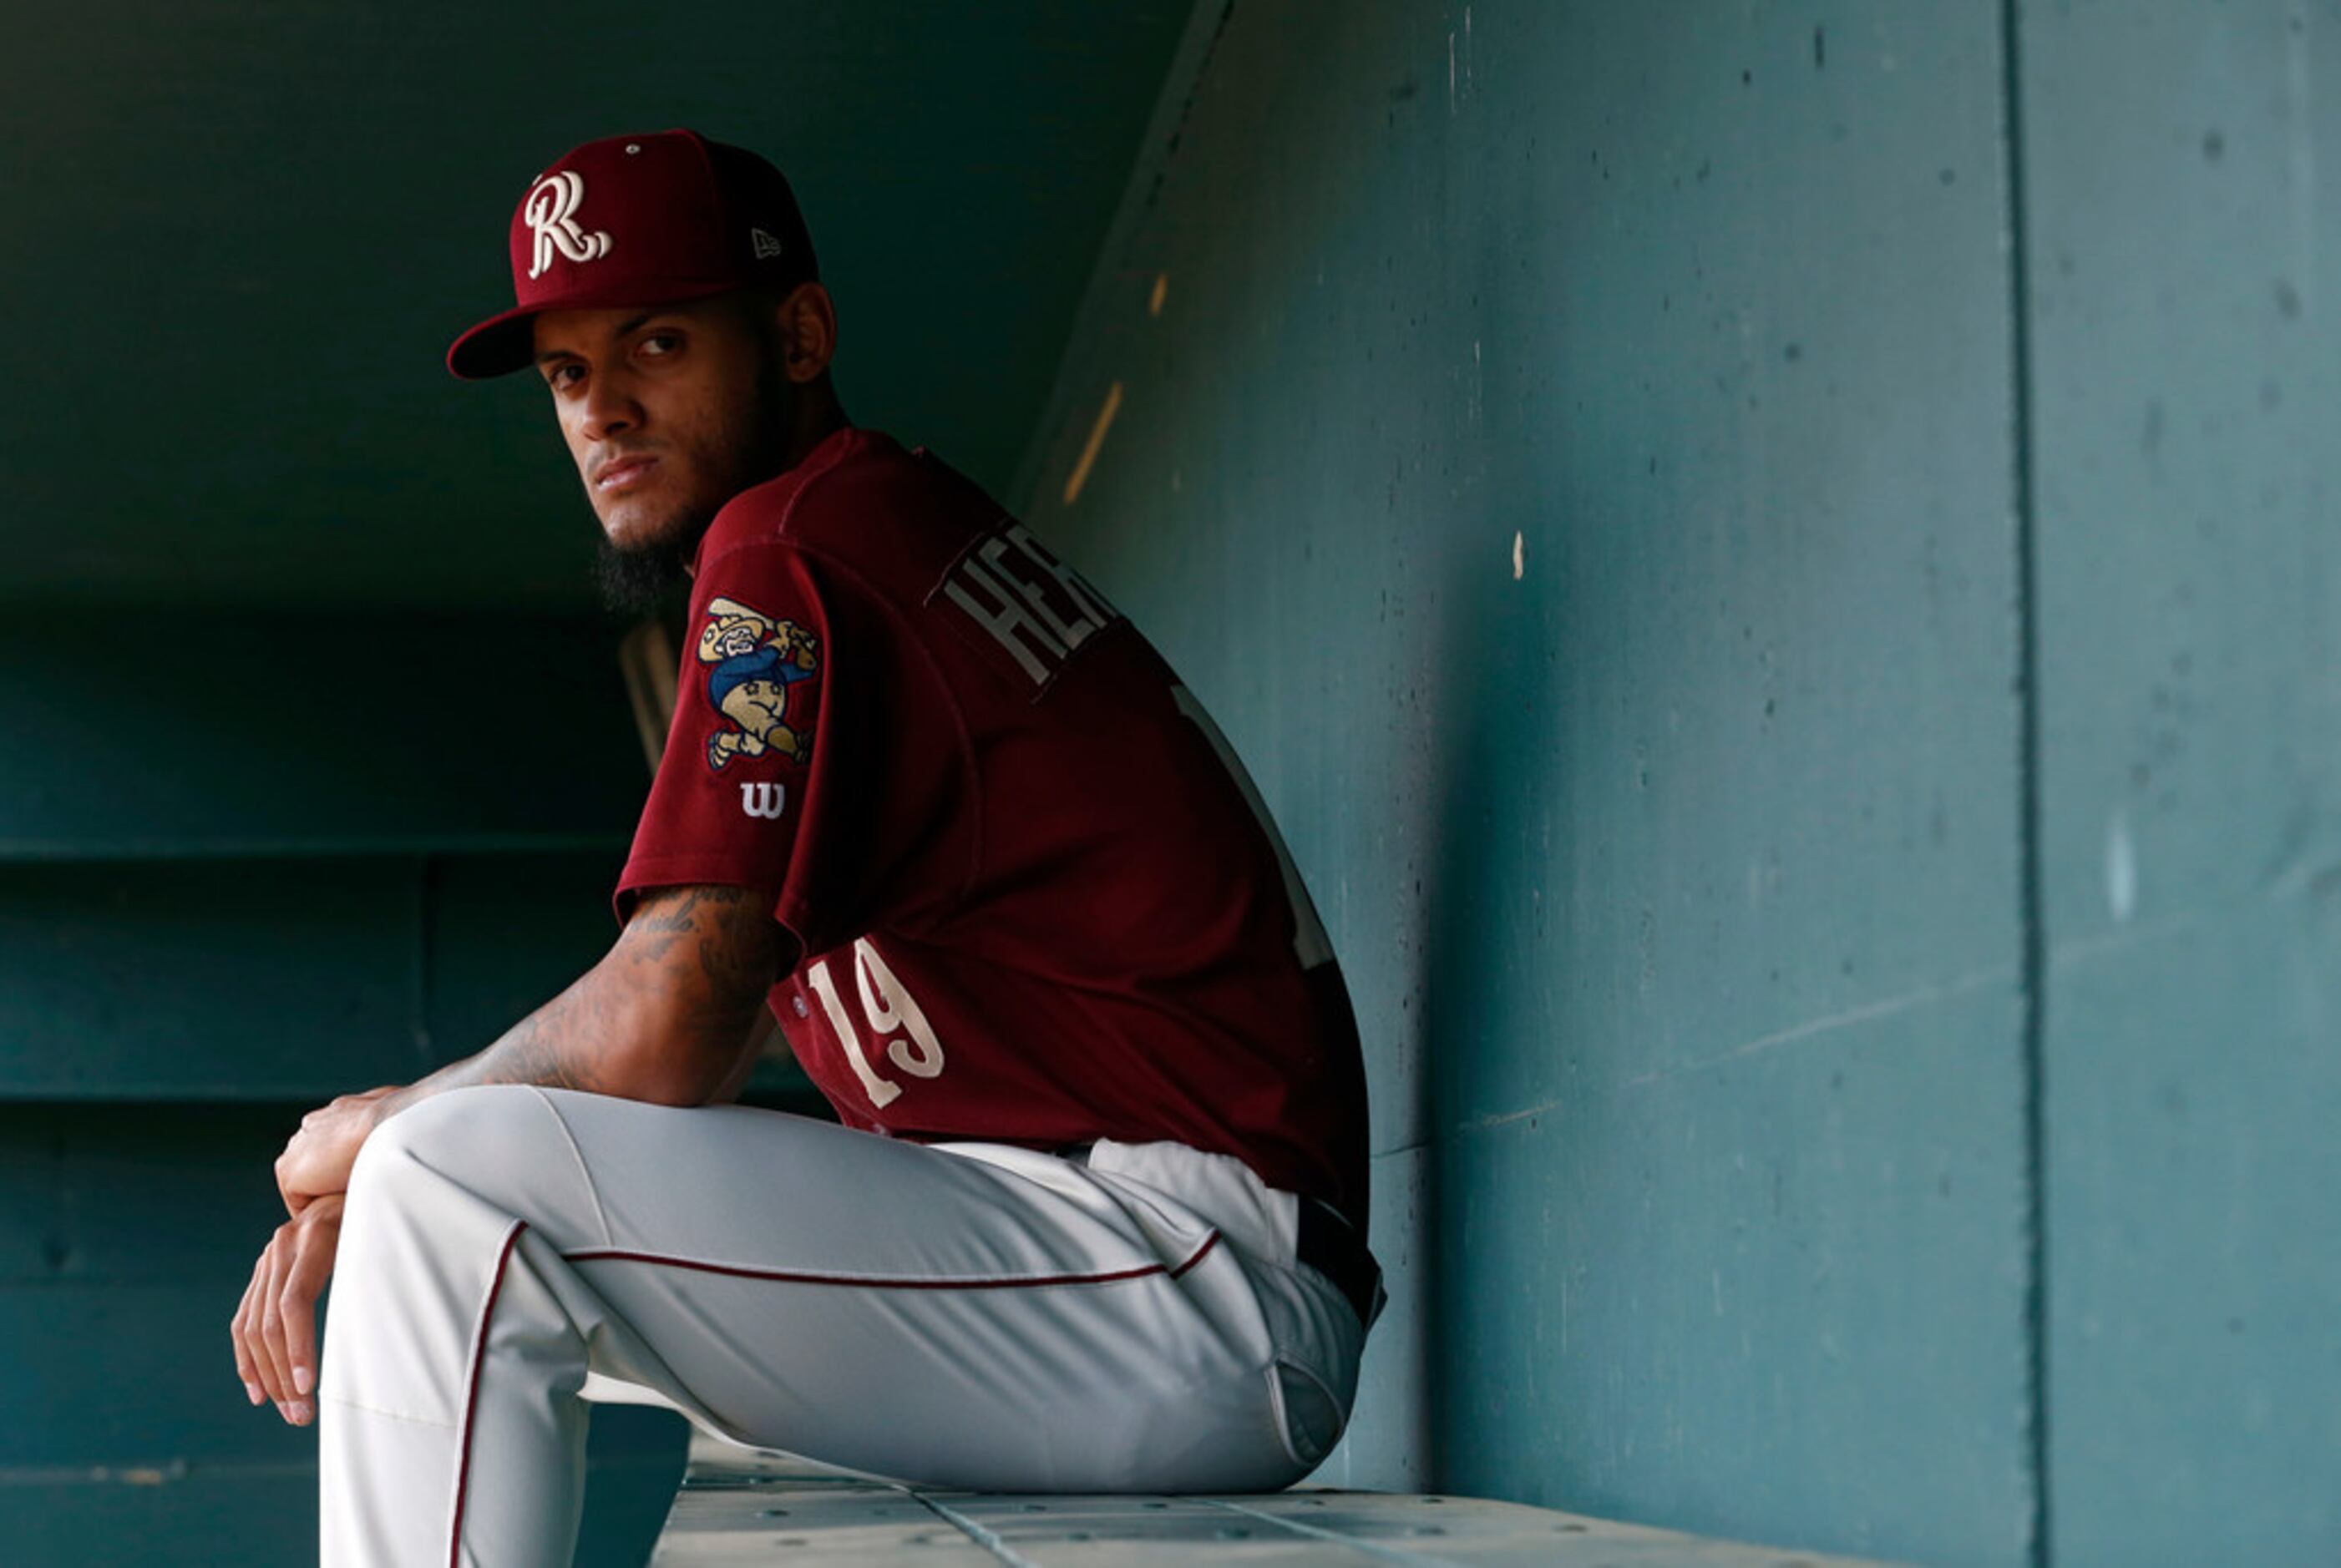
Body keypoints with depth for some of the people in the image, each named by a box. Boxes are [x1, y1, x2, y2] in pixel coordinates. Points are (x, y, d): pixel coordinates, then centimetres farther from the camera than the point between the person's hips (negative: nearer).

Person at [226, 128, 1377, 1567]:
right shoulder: (918, 527, 21)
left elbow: (659, 1038, -19)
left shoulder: (789, 542, -10)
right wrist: (359, 1194, 10)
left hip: (1204, 1284, -11)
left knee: (461, 1193, -22)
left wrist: (368, 1137, 1)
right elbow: (724, 1027, 21)